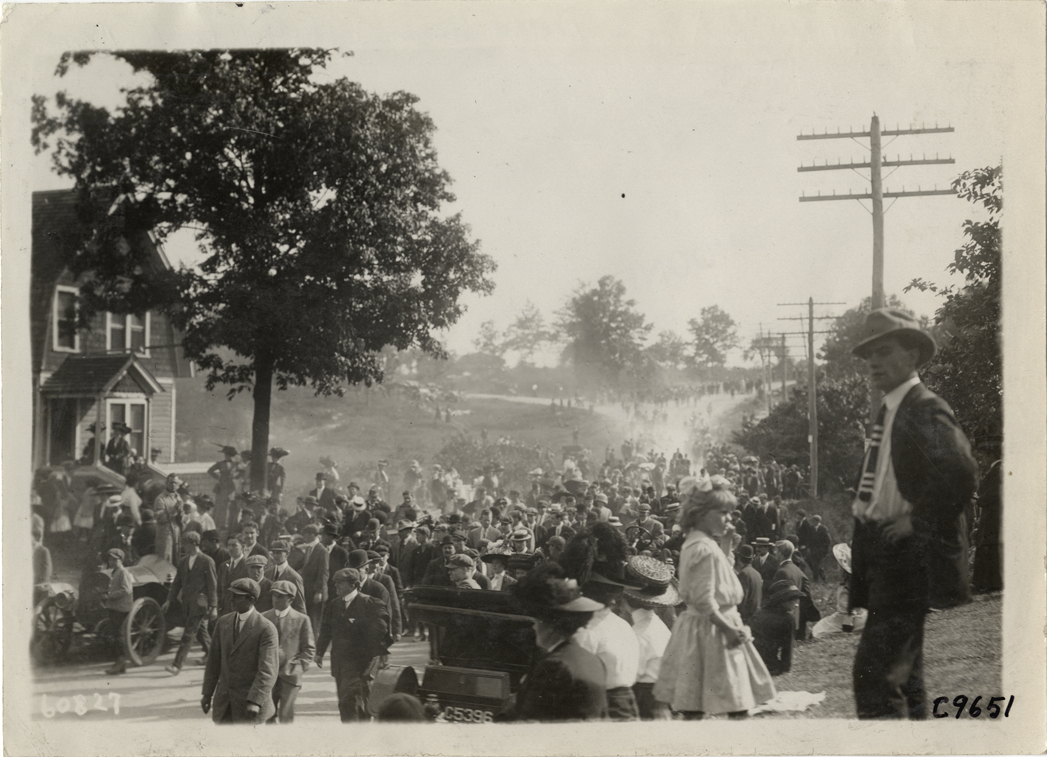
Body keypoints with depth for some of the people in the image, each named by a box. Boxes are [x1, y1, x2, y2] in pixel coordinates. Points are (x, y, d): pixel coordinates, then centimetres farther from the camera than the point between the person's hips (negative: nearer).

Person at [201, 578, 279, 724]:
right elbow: (214, 660, 11)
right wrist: (207, 693, 9)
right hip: (223, 700, 5)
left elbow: (268, 670, -17)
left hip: (249, 702, -5)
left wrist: (255, 701, -24)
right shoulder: (223, 622, 7)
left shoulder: (266, 629, -12)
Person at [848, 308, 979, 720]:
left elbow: (960, 473, -28)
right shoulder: (888, 411, 17)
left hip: (907, 558, -10)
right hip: (884, 556, 10)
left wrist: (918, 521, -20)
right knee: (902, 670, 16)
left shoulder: (926, 409, -13)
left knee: (874, 671, -15)